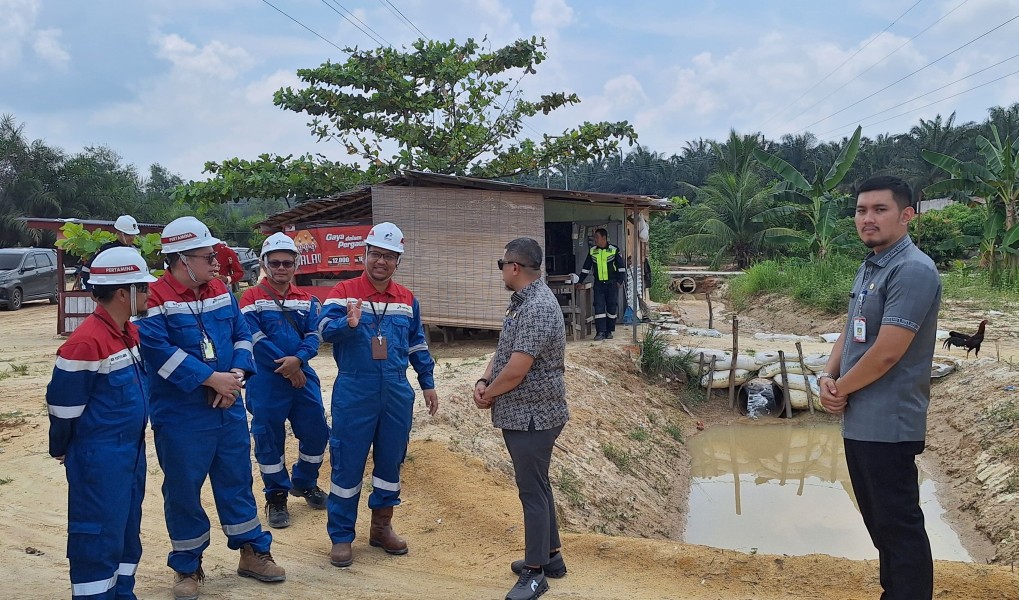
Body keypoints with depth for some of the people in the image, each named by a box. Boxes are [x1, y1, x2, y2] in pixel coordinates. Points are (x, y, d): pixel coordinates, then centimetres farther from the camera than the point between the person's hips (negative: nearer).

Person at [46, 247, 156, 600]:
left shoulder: (130, 331, 6)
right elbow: (63, 404, -15)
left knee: (127, 531, 18)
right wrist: (62, 450, -1)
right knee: (98, 537, 1)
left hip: (132, 451, 9)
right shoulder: (87, 342, -22)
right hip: (99, 459, -9)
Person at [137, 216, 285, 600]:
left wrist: (237, 373, -11)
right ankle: (187, 567, 26)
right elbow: (159, 351, -24)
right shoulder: (155, 299, -14)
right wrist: (212, 378, -22)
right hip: (180, 416, -6)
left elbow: (241, 334, 8)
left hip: (228, 409, 6)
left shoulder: (220, 291, 7)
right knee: (183, 490, 8)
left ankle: (253, 553, 30)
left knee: (237, 481, 15)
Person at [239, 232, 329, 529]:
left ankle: (304, 483, 33)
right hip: (266, 381, -4)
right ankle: (276, 496, 20)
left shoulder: (306, 300, 8)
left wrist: (297, 359, -21)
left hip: (303, 376, 4)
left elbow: (314, 335, -1)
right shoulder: (252, 298, -5)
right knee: (268, 438, 5)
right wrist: (285, 368, -15)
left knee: (316, 432, 10)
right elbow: (255, 338, -14)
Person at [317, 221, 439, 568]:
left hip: (397, 393, 4)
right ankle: (341, 537, 17)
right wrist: (348, 323, -43)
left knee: (390, 462, 13)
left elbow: (417, 345, 19)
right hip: (354, 393, -4)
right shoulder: (344, 291, -6)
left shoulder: (407, 299, 9)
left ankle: (381, 527, 30)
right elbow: (325, 328, -22)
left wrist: (428, 383, 17)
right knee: (348, 465, 3)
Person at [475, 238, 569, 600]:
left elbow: (516, 370, -25)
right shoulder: (521, 301, 10)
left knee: (532, 490, 0)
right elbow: (503, 350, 15)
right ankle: (550, 556, 33)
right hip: (521, 414, 10)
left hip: (532, 416, -10)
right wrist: (483, 382, -2)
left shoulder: (539, 307, -23)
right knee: (537, 485, 19)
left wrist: (488, 396, -9)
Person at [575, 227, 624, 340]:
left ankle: (609, 331, 14)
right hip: (598, 284, 2)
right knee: (599, 307, -7)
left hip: (612, 284, -2)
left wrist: (619, 281, -5)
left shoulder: (614, 250, -1)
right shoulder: (592, 251, 8)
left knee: (612, 308, 3)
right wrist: (579, 281, 11)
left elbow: (621, 267, 3)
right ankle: (600, 332, -6)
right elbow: (586, 268, 15)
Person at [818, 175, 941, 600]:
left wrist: (841, 389, -9)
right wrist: (827, 377, 0)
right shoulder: (869, 268, 12)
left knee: (899, 524, 2)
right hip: (859, 420, 10)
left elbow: (887, 352, -23)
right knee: (878, 518, 20)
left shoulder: (913, 270, -18)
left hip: (888, 423, -10)